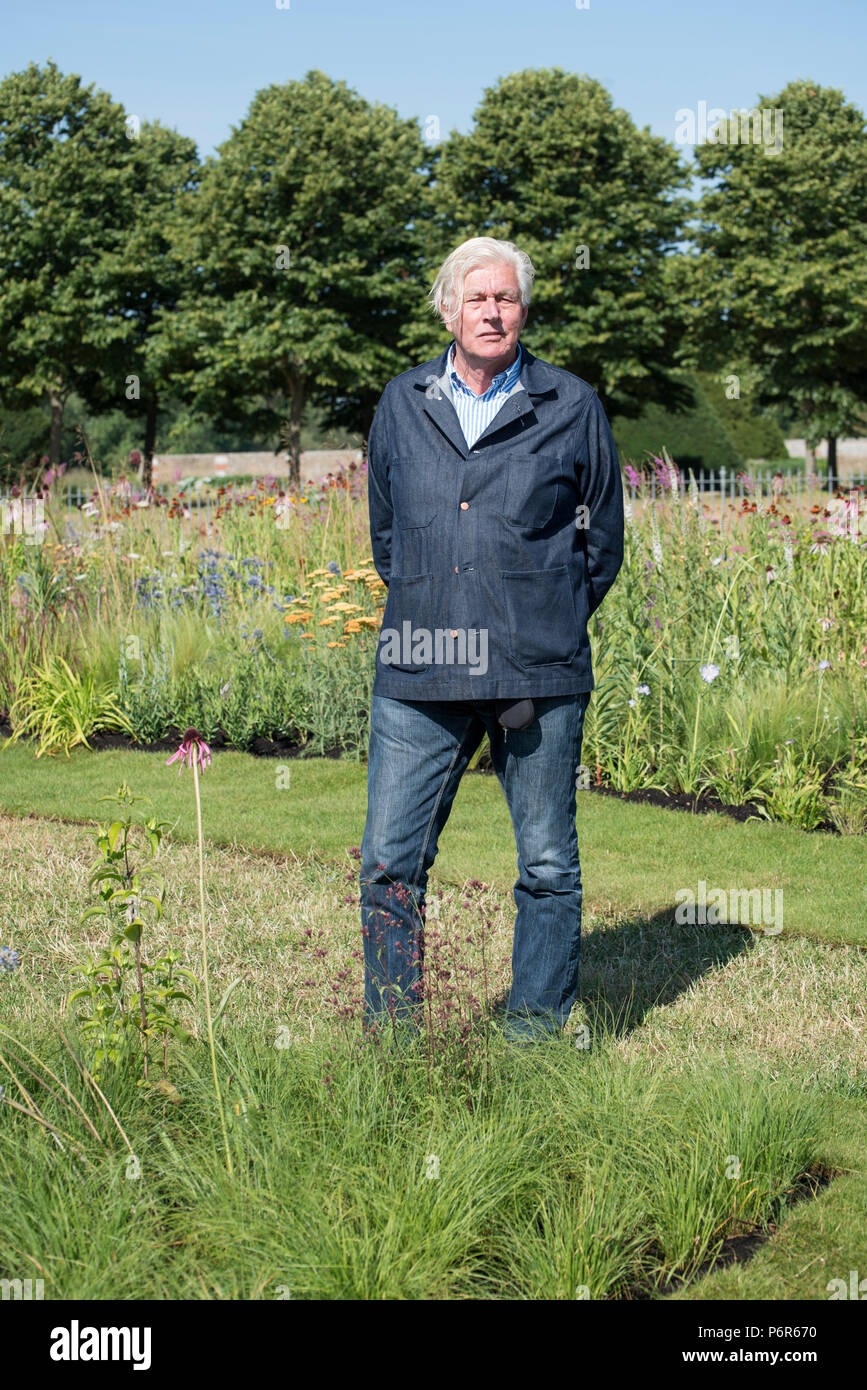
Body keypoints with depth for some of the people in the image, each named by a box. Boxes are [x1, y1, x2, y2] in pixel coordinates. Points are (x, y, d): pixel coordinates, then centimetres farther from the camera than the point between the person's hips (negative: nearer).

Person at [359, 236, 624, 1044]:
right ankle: (390, 1032, 15)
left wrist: (550, 626, 9)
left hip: (538, 675, -1)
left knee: (548, 865, 6)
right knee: (389, 861, 1)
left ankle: (538, 1029, 21)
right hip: (419, 672, 2)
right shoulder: (402, 404, 11)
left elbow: (602, 538, 12)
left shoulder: (571, 408, 4)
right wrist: (421, 611, 14)